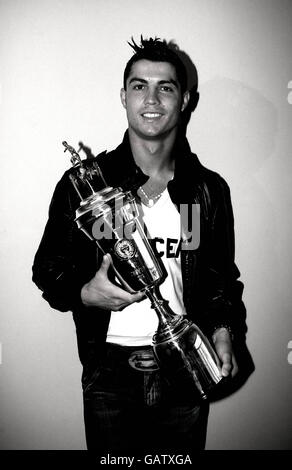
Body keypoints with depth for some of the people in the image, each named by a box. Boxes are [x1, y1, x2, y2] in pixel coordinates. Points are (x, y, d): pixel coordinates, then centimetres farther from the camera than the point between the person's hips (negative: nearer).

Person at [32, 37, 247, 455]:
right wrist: (85, 293, -18)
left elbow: (222, 277, 11)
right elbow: (48, 267, 1)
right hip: (110, 373, -1)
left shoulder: (210, 190, 3)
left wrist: (223, 330, -5)